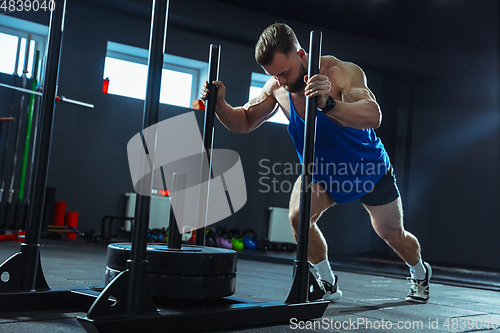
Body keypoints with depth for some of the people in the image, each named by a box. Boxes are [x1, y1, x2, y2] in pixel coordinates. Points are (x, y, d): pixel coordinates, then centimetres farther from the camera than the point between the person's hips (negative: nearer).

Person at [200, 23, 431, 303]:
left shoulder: (342, 72, -33)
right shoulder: (277, 87, -17)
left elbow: (373, 116, -48)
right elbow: (244, 122, -9)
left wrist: (328, 103, -64)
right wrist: (220, 104, -29)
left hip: (370, 169, -3)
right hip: (322, 170, 3)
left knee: (393, 236, 12)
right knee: (298, 216, -23)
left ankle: (420, 274, 47)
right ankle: (328, 284, 0)